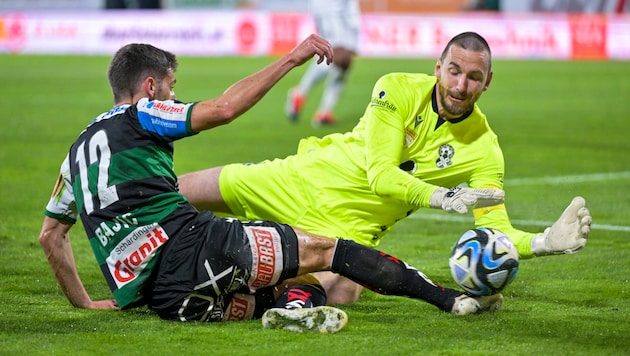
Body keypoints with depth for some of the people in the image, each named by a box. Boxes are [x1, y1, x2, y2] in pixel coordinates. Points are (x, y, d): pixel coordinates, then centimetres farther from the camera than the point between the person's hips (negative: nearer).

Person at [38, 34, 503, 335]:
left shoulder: (80, 149, 25)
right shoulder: (140, 116, 5)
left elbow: (51, 233, 29)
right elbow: (224, 108, -6)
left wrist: (85, 303, 34)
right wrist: (291, 59, 1)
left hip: (158, 298, 7)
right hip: (189, 248, -7)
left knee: (306, 286, 16)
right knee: (323, 249, 3)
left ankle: (291, 307, -22)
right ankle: (454, 300, -1)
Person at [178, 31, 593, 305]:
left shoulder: (484, 150, -12)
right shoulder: (398, 90, -16)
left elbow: (495, 229, -14)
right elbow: (380, 175, -21)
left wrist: (543, 242, -34)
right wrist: (439, 196, -37)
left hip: (351, 224, 1)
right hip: (304, 180, -1)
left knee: (339, 294, -29)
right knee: (180, 191, -5)